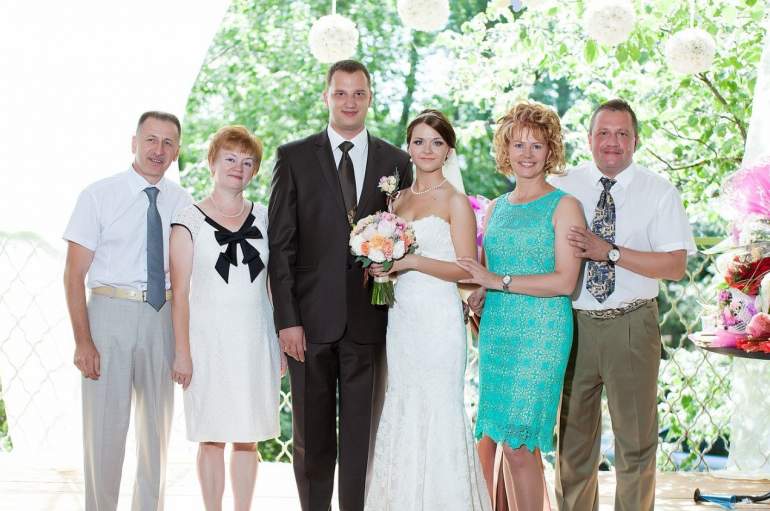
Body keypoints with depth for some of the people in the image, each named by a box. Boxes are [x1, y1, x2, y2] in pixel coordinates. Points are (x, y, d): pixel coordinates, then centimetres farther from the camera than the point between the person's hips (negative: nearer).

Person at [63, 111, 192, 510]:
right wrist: (83, 341, -13)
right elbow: (74, 275, -6)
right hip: (111, 312, -3)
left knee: (157, 426, 14)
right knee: (105, 426, 0)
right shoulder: (99, 195, -5)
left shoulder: (181, 202, 5)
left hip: (163, 316, 4)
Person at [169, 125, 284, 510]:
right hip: (209, 339, -3)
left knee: (248, 437, 7)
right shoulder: (189, 222, -2)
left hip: (256, 341, 3)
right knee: (212, 438, 2)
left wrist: (283, 342, 6)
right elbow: (180, 293, -4)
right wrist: (182, 352, -8)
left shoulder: (264, 219, 9)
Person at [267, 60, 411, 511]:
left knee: (360, 435, 5)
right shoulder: (294, 157, 3)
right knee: (312, 435, 8)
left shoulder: (396, 162, 7)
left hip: (368, 318, 1)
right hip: (311, 319, -1)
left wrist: (400, 315, 1)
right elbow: (280, 244, -1)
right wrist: (287, 319, -8)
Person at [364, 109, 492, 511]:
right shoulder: (398, 198, 14)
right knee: (402, 407, 9)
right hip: (400, 316, 6)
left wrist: (413, 261, -18)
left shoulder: (455, 202, -5)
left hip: (438, 317, -6)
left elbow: (467, 268, -10)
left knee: (438, 408, -5)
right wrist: (380, 266, 3)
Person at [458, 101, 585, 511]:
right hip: (496, 331, 6)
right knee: (492, 439, 5)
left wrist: (497, 281, -13)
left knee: (518, 444, -10)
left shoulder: (563, 206, -2)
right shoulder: (496, 208, 15)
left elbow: (565, 281, -12)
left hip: (540, 333, -6)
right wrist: (474, 299, -1)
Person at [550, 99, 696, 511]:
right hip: (573, 324, 2)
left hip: (632, 327, -1)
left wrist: (609, 252, -19)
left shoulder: (660, 193, -1)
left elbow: (675, 266, -10)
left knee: (636, 440, 8)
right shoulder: (563, 188, 4)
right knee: (572, 438, 13)